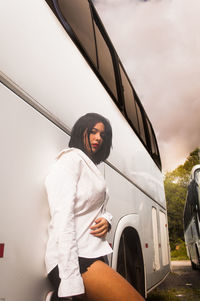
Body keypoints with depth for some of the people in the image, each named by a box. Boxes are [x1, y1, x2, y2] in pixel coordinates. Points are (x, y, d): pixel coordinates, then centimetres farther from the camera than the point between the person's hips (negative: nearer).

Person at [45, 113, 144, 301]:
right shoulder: (71, 158, -3)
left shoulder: (91, 168, 25)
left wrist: (106, 220, -1)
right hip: (76, 259, -8)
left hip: (94, 256, 9)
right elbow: (62, 216, -15)